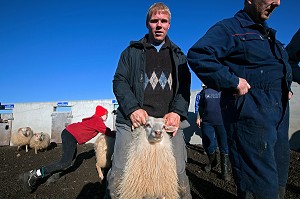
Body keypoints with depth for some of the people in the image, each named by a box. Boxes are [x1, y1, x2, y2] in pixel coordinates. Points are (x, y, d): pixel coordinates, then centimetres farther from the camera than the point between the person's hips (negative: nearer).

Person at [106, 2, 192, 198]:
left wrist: (177, 112, -10)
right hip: (135, 120, -1)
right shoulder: (132, 51, 13)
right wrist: (133, 108, -13)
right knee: (118, 177, -2)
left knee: (179, 178, 6)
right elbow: (119, 81, 4)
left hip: (170, 122, 2)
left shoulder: (178, 55, 19)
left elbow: (185, 86, 9)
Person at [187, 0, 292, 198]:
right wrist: (233, 81, -22)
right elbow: (197, 55, -22)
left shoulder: (268, 34, 22)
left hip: (280, 113, 9)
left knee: (279, 180, 18)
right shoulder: (229, 28, -5)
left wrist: (287, 87, 18)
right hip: (250, 113, -9)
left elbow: (286, 64, 37)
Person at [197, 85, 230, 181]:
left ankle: (224, 170, 16)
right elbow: (201, 107, 19)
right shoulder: (205, 91, 13)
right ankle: (212, 162, 36)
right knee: (208, 145, 7)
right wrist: (199, 118, 10)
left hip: (222, 121, -2)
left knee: (224, 147, 2)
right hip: (207, 121, 2)